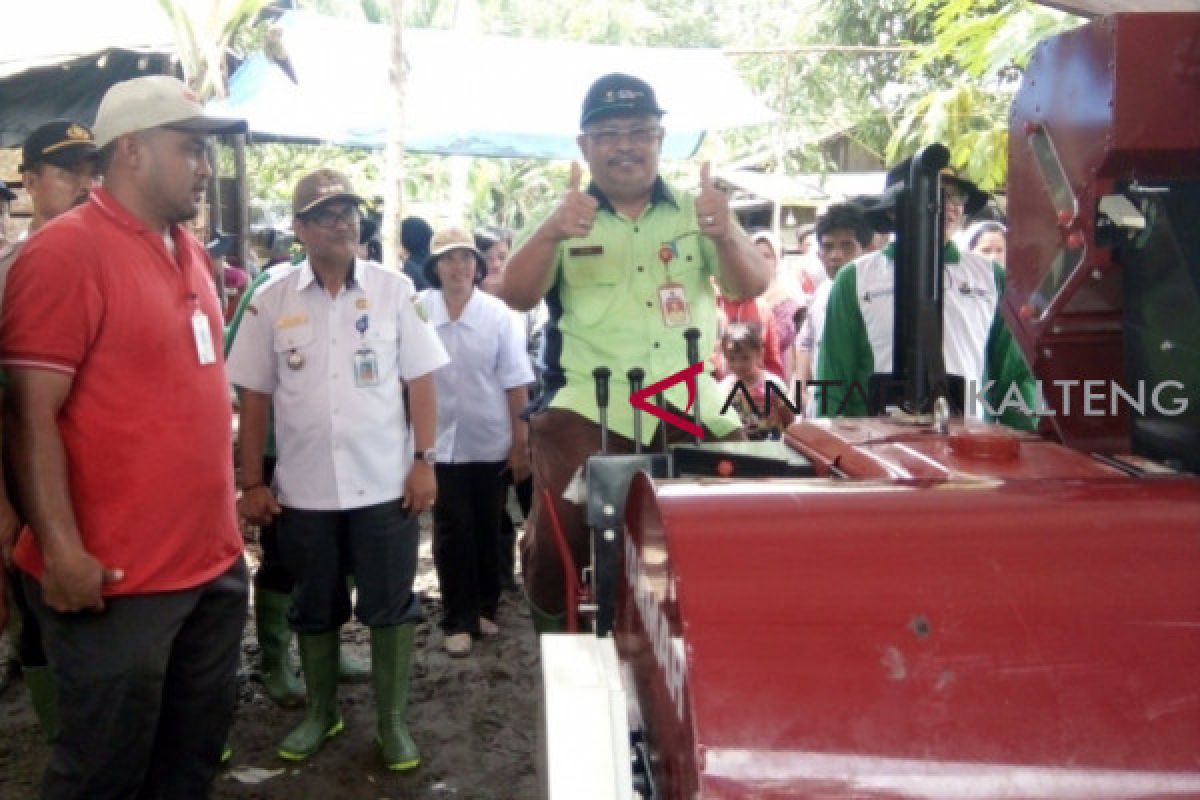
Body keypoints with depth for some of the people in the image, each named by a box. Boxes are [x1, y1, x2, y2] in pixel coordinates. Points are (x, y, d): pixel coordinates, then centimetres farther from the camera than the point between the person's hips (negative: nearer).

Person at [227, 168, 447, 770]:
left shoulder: (393, 289, -1)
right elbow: (254, 398, 3)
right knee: (313, 607, 15)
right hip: (303, 487, 1)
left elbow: (420, 381, 0)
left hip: (384, 482, -1)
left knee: (390, 605, 7)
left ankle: (392, 720, 22)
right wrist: (252, 482, 1)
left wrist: (424, 460, -6)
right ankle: (320, 713, 34)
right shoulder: (271, 299, 0)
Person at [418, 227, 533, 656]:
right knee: (452, 534, 3)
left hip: (492, 443, 1)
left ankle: (485, 608, 29)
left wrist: (521, 445, -4)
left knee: (487, 531, 13)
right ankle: (458, 620, 13)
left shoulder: (499, 314, -5)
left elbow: (515, 384, -3)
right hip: (440, 443, -1)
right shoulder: (417, 311, -6)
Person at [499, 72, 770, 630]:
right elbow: (516, 296, -7)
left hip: (693, 413, 2)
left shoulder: (695, 213, 10)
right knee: (557, 540, -14)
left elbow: (751, 287, -1)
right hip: (587, 412, -2)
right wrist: (551, 234, -27)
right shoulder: (561, 218, 7)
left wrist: (726, 234, -24)